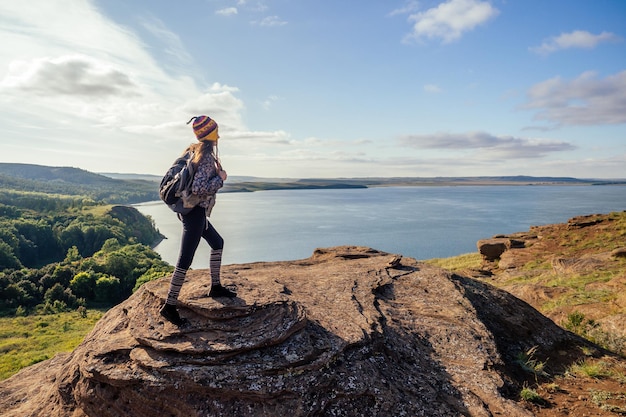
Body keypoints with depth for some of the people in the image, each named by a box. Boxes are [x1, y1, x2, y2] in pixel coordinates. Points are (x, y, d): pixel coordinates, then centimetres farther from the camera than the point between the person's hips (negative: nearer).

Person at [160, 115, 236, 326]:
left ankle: (215, 287, 30)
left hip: (186, 208, 10)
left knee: (217, 242, 21)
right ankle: (169, 306, 1)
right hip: (195, 212, -10)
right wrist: (220, 178, -14)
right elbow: (198, 188, -26)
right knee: (185, 260, -6)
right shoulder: (207, 157, -17)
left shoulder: (192, 151, 10)